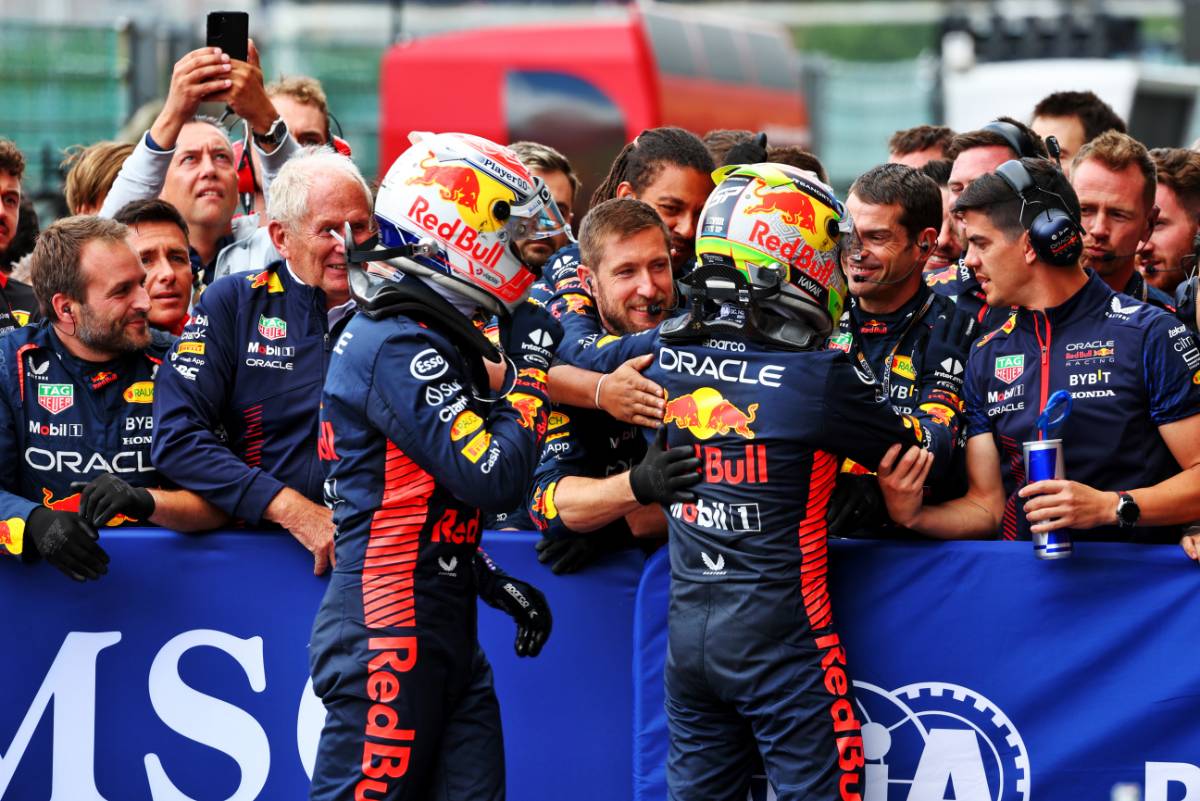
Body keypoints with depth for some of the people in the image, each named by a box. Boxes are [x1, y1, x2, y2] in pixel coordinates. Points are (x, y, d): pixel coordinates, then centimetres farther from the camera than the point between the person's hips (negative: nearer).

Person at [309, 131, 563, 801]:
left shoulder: (433, 340, 16)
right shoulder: (399, 349, -16)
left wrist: (493, 582, 15)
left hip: (445, 638, 10)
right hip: (389, 638, -10)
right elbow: (495, 478, -22)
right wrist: (532, 369, -11)